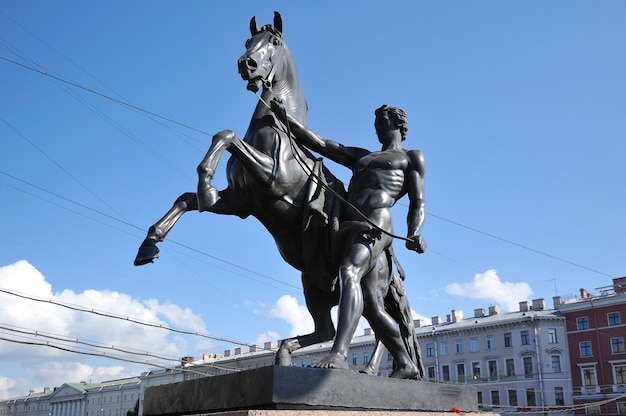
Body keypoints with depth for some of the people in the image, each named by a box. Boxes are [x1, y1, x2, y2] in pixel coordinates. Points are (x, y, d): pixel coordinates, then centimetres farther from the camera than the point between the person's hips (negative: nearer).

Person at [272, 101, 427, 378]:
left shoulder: (412, 158, 19)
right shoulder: (360, 157, 34)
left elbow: (417, 202, 7)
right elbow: (319, 144, 25)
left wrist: (414, 234, -13)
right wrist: (286, 119, 15)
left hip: (376, 223, -6)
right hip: (351, 226, 6)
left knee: (349, 272, -32)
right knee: (371, 307, 3)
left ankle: (338, 354, -48)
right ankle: (405, 364, 16)